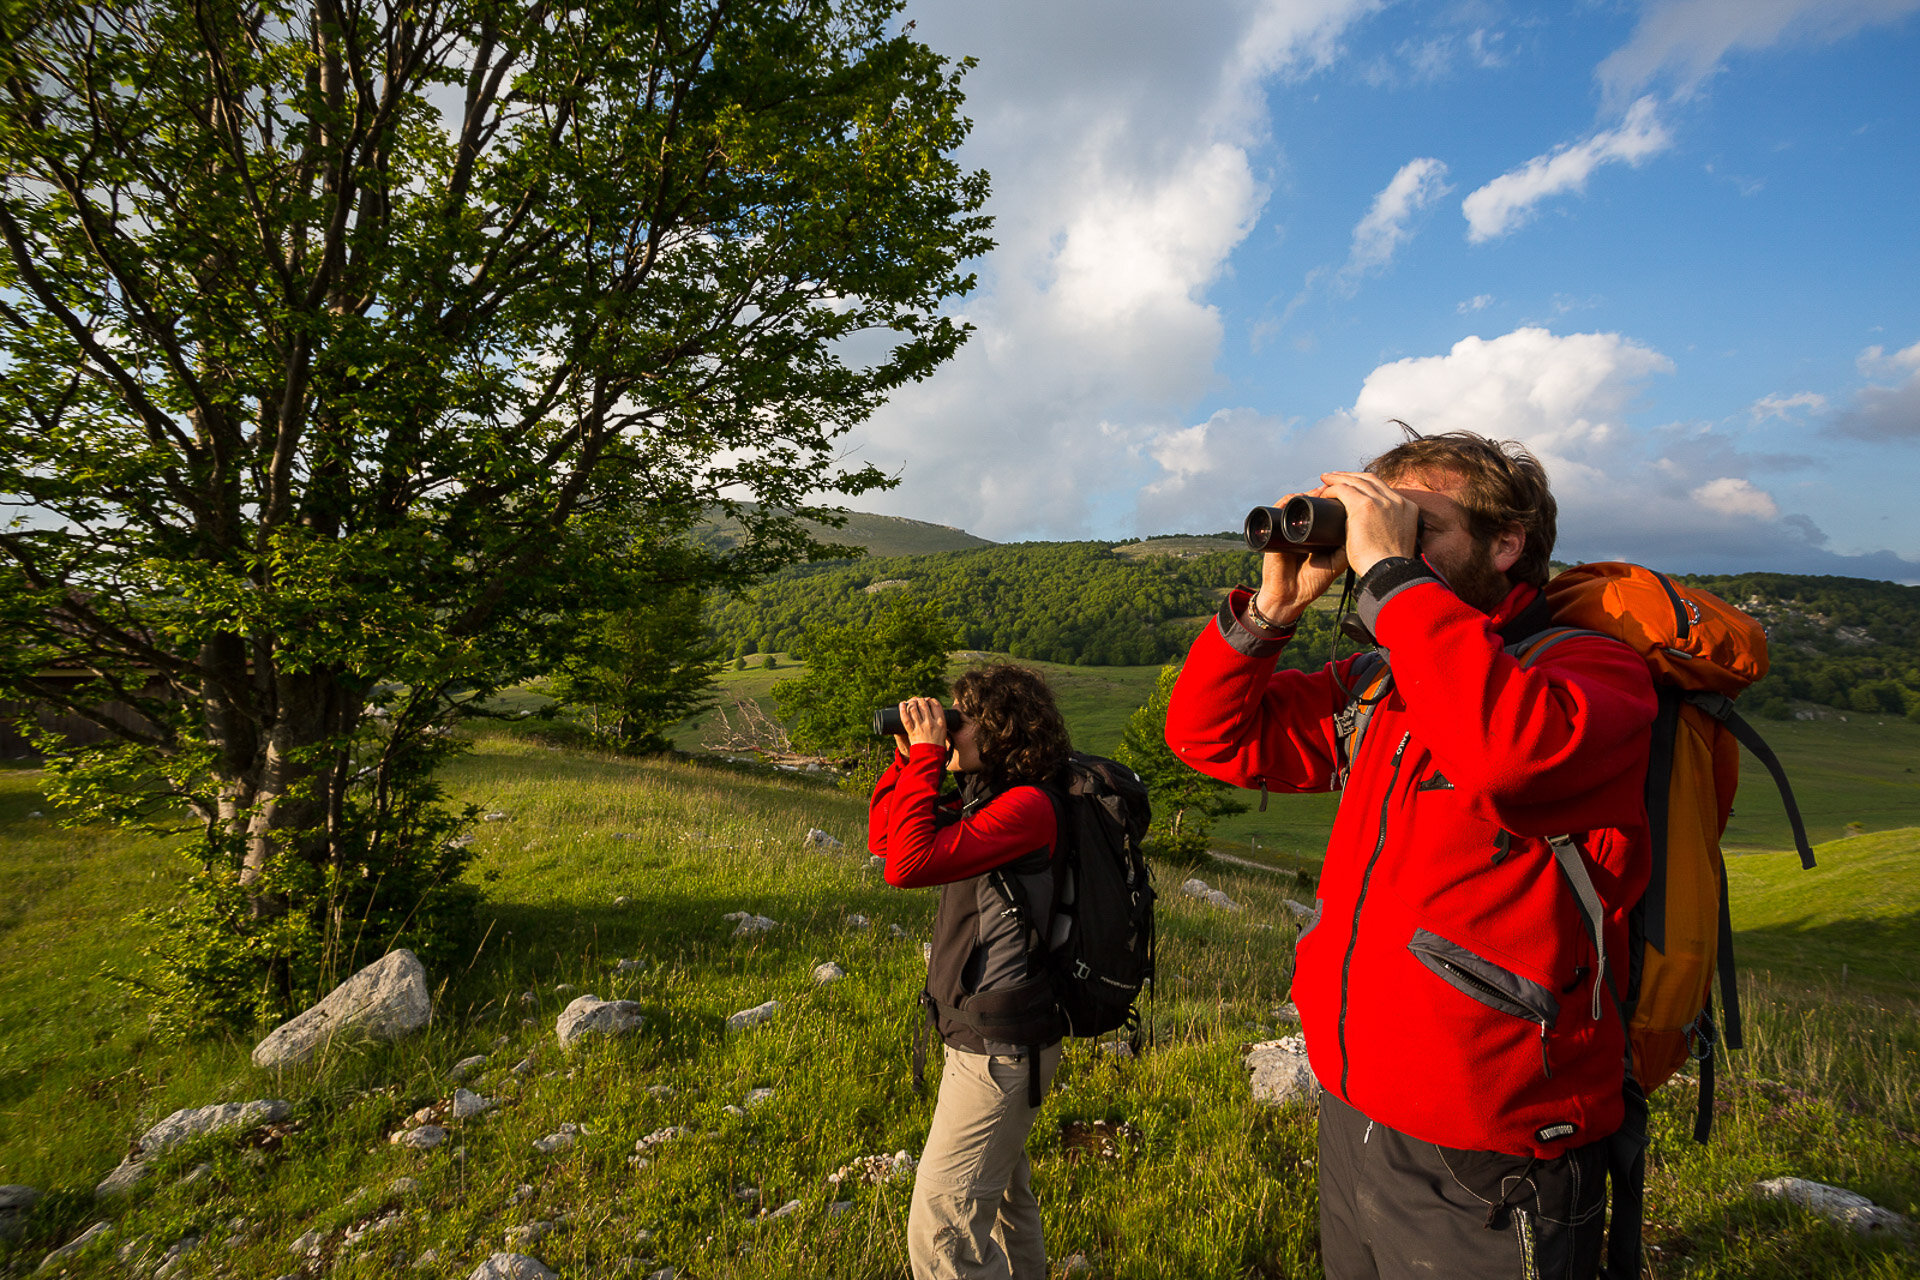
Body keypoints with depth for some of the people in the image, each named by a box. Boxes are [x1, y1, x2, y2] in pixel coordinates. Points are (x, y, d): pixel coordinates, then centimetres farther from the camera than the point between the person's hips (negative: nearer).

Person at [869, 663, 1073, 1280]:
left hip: (999, 1049, -10)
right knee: (1003, 1194, 27)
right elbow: (883, 838, 12)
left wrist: (927, 756, -22)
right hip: (994, 1039, 10)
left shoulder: (1025, 805, -22)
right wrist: (909, 757, 1)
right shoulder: (985, 799, 7)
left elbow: (910, 863, -30)